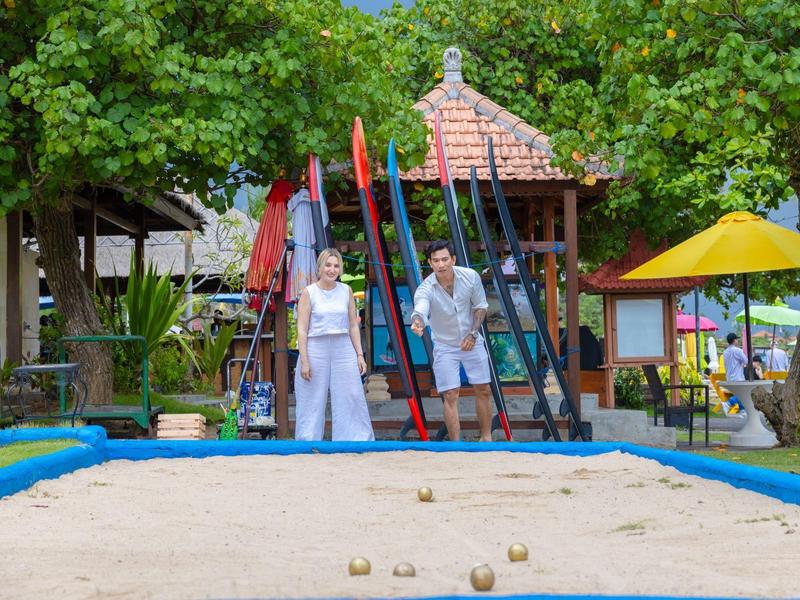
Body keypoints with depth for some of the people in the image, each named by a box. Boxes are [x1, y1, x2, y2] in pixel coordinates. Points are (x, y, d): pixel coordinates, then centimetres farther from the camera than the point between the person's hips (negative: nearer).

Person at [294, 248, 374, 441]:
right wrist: (304, 361, -10)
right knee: (313, 404, 1)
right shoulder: (309, 293, -1)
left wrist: (360, 354, 6)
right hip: (316, 350, -3)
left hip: (343, 350, 3)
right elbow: (302, 329, -4)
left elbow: (353, 326, 13)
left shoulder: (346, 291, 10)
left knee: (352, 401, -1)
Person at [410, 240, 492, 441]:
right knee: (450, 396, -7)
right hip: (445, 347, -2)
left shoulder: (471, 277, -15)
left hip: (472, 342, 2)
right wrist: (417, 323, -68)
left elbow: (480, 306, -1)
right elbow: (420, 310, -45)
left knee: (483, 391, 8)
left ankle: (487, 437, 24)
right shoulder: (426, 289, -24)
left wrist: (473, 334, -11)